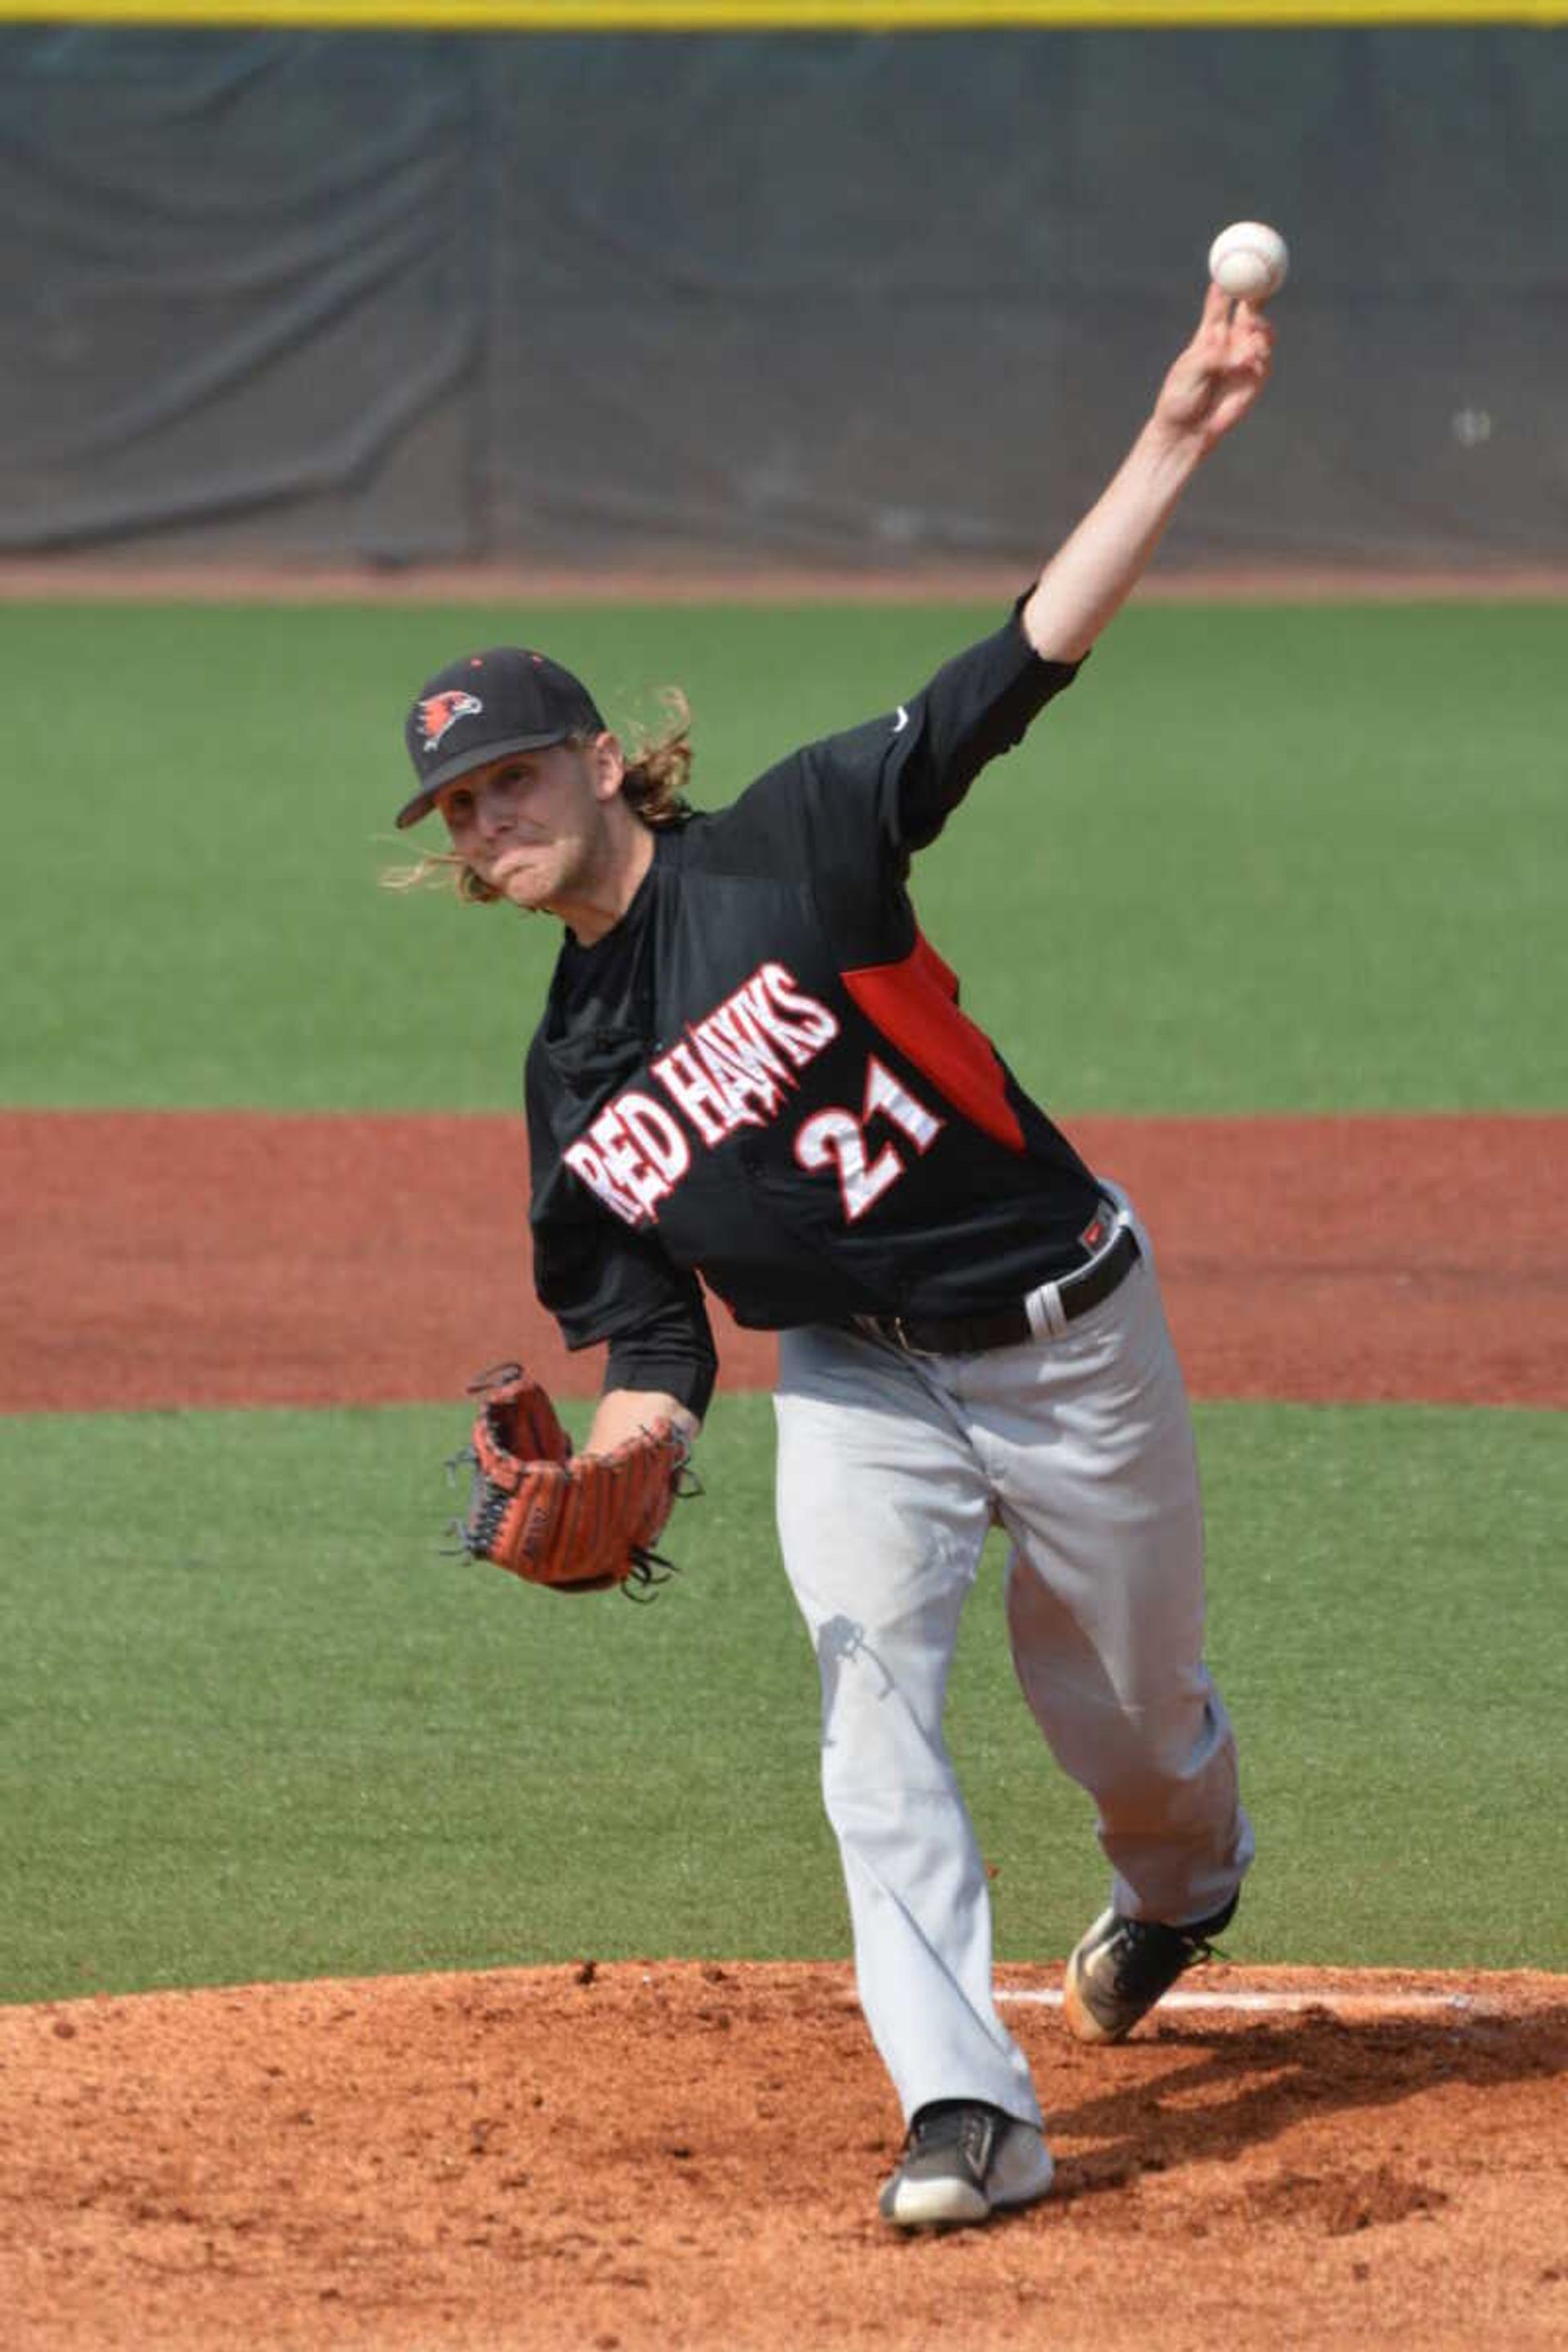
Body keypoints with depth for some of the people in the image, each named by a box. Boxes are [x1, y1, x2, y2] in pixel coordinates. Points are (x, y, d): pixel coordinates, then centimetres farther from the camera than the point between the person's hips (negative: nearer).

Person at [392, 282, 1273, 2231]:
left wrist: (1175, 441, -31)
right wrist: (604, 1473, -16)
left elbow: (1023, 662, -21)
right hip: (854, 1385, 3)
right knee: (872, 1682, -21)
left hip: (1067, 1344, -3)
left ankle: (1181, 1876, 48)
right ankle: (965, 2106, -25)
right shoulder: (572, 1080, 1)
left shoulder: (792, 849, -14)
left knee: (1132, 1735, 10)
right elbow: (653, 1336, 5)